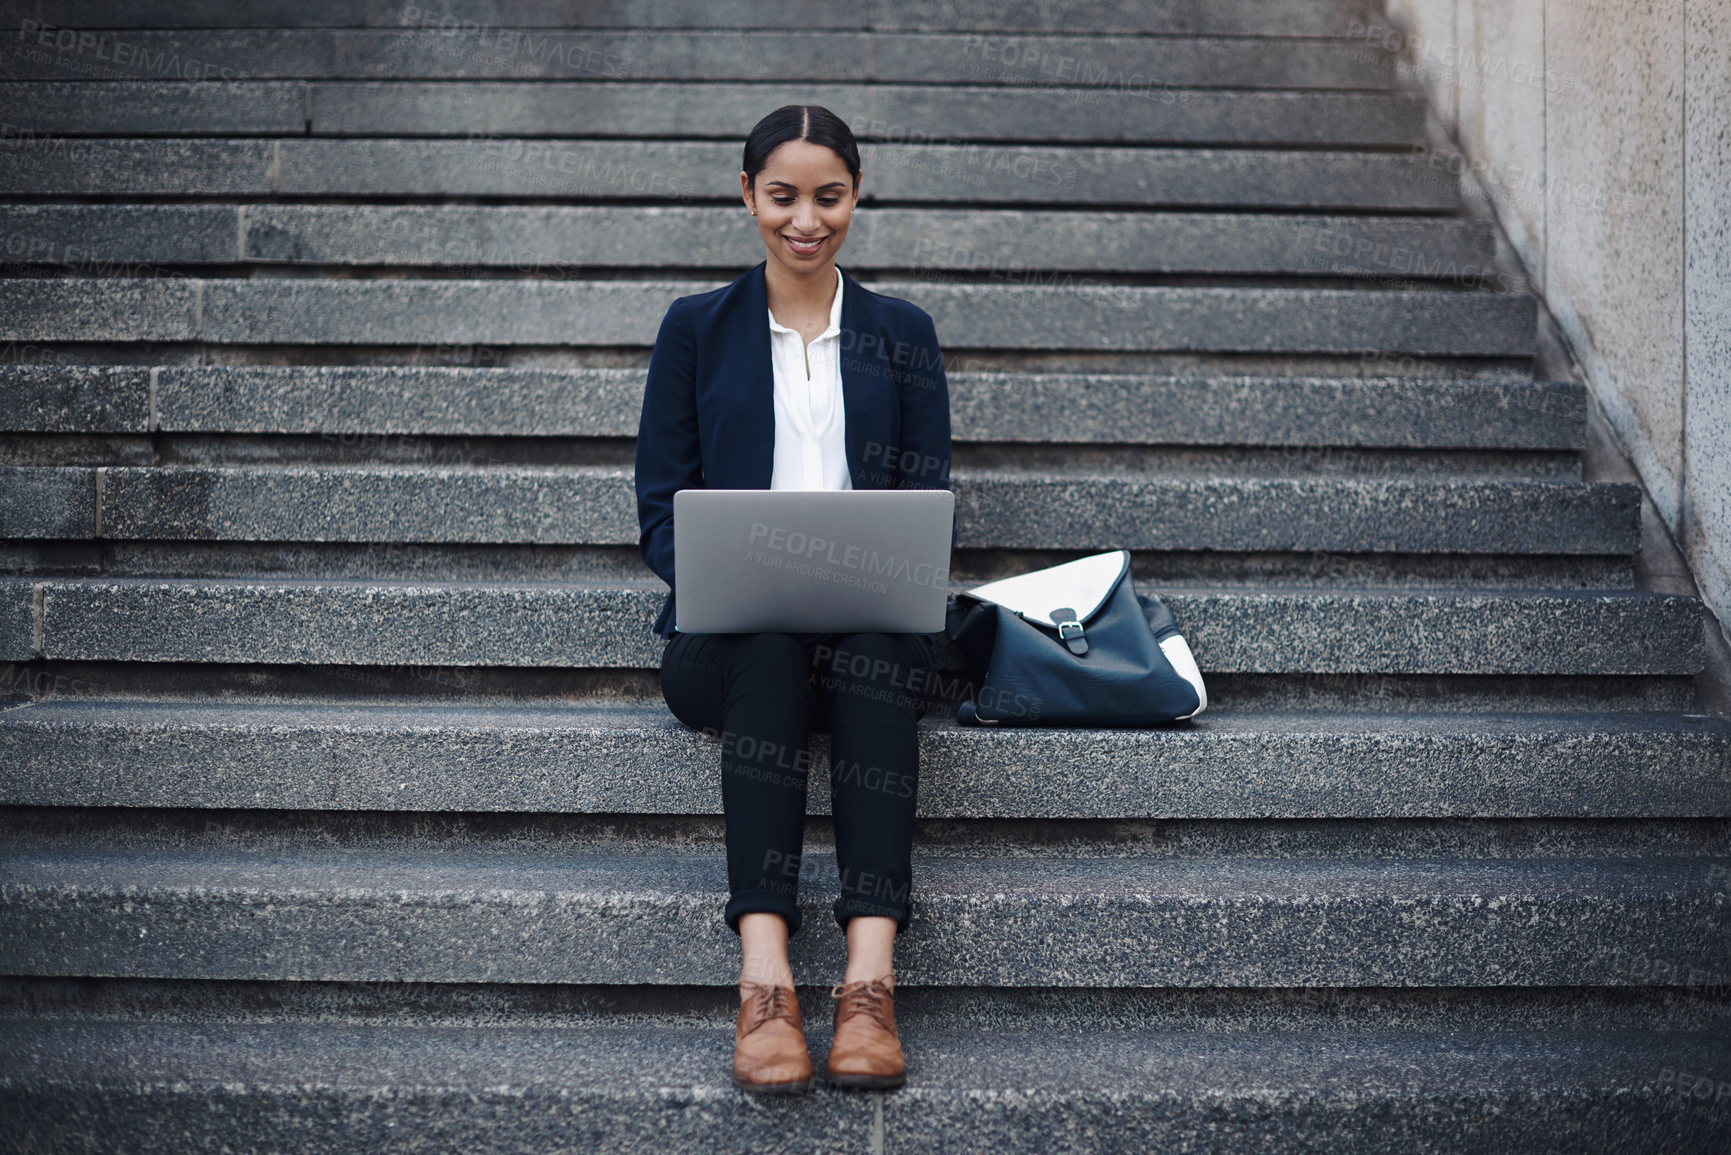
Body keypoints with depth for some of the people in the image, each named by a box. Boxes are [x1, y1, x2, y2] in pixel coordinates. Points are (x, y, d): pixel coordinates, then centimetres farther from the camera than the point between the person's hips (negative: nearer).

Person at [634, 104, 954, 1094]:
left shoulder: (903, 334, 17)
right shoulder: (697, 328, 14)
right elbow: (665, 508, 8)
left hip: (870, 632, 1)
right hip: (727, 632, 0)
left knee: (879, 646, -36)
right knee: (772, 648, -37)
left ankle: (871, 978, -45)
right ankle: (764, 980, -45)